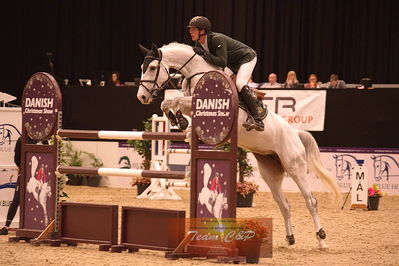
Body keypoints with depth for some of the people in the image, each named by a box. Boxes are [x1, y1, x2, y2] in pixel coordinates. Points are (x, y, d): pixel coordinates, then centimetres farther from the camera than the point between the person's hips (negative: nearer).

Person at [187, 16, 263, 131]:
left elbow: (222, 62, -41)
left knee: (240, 83, -29)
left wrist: (204, 54, -41)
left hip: (247, 58, -10)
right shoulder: (199, 43, -8)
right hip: (232, 64, 10)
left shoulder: (217, 39, -35)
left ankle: (257, 119, -33)